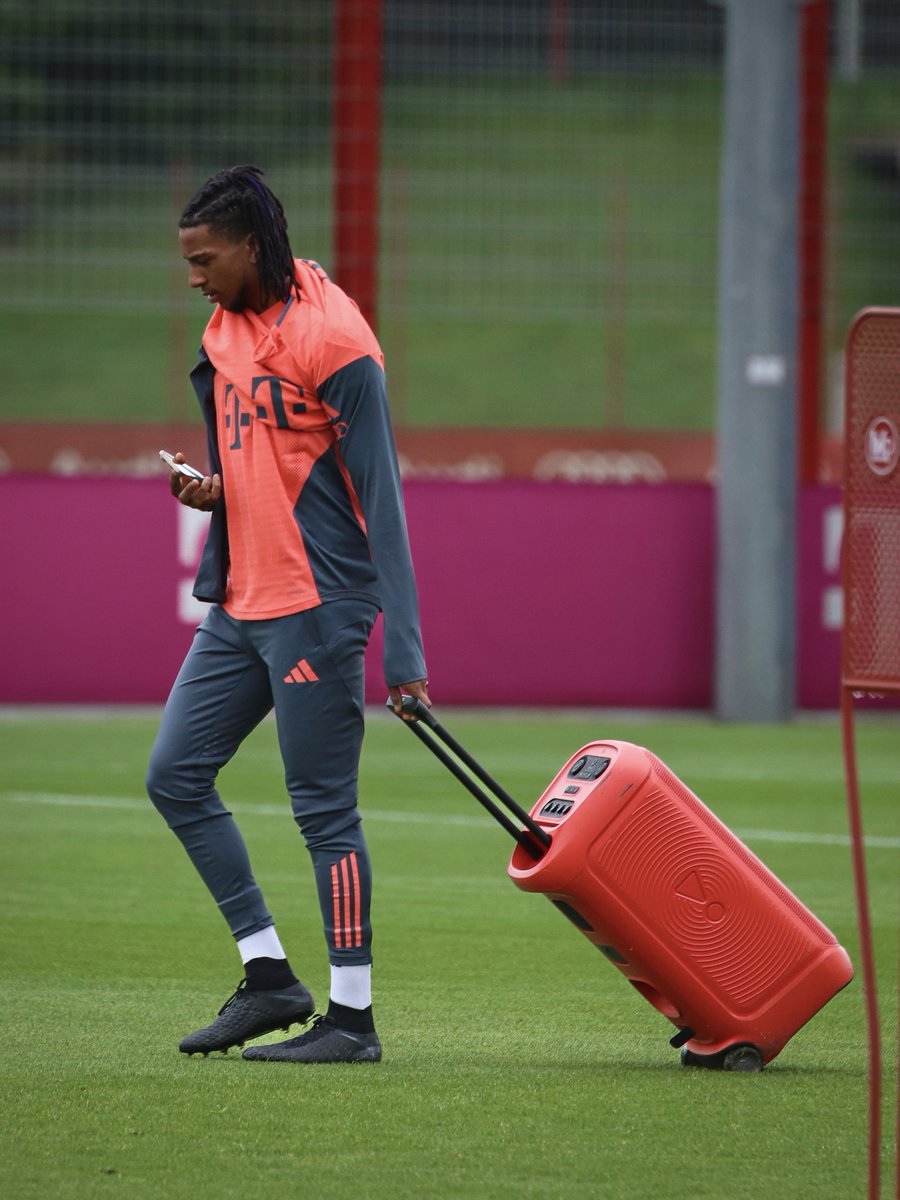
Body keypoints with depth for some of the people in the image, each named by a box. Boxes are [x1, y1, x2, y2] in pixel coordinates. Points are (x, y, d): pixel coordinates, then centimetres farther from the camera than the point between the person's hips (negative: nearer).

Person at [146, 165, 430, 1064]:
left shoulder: (332, 338, -14)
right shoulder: (223, 332, 12)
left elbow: (379, 494, -16)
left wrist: (402, 653, -20)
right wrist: (210, 490, 1)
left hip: (316, 607, -9)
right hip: (239, 603, 9)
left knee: (324, 807, -6)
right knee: (175, 775, 7)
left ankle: (352, 1018, 1)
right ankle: (269, 978, 14)